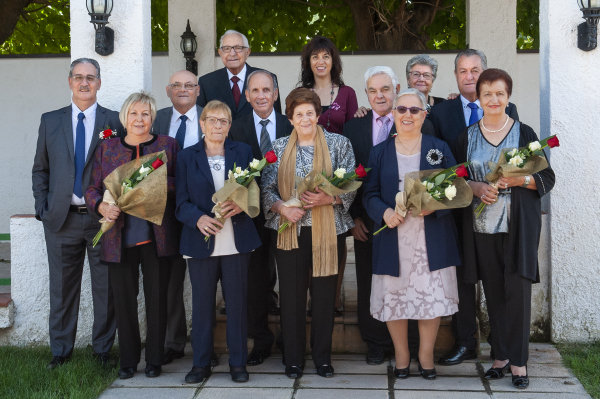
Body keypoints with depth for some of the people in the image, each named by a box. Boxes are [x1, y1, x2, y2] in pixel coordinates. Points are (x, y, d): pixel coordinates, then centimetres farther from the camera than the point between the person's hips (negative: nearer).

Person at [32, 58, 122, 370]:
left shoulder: (115, 122, 2)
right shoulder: (50, 121, 9)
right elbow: (40, 169, 12)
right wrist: (43, 208, 2)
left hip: (102, 217, -2)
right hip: (61, 218, 2)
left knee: (105, 288, 5)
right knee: (62, 288, 8)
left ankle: (102, 350, 18)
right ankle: (60, 351, 20)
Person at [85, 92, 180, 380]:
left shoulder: (167, 145, 7)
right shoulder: (107, 148, 11)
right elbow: (93, 189, 10)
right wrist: (102, 206, -10)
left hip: (157, 236, -1)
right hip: (120, 237, 1)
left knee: (157, 298, 3)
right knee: (124, 299, 4)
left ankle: (154, 360, 15)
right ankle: (128, 359, 17)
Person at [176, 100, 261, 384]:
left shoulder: (243, 152, 9)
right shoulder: (187, 157, 7)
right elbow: (182, 202, 2)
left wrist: (240, 205, -15)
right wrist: (198, 218, -18)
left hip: (237, 240, 0)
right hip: (201, 241, 0)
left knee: (236, 301, 4)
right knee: (202, 303, 5)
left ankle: (238, 362, 15)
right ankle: (201, 363, 16)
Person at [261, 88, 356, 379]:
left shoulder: (339, 144, 4)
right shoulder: (279, 147, 8)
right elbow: (266, 188, 5)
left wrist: (328, 198, -17)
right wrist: (282, 208, -13)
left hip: (327, 231, -1)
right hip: (289, 231, 1)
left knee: (324, 294, 4)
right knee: (291, 294, 4)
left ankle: (322, 357, 19)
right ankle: (293, 358, 17)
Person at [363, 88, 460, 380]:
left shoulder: (440, 149, 7)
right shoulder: (379, 153, 9)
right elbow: (369, 193, 5)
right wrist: (384, 212, -15)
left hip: (431, 239, 0)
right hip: (393, 238, 1)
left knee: (432, 296, 0)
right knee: (394, 296, 3)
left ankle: (426, 354, 18)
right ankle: (401, 355, 21)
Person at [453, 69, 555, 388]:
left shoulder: (524, 133, 1)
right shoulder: (467, 137, 8)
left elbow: (547, 178, 2)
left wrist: (519, 180, -16)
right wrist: (476, 187, -10)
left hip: (519, 227, -2)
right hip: (481, 227, 2)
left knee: (518, 290, -5)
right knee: (493, 293, 8)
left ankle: (518, 360, 5)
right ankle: (501, 355, 19)